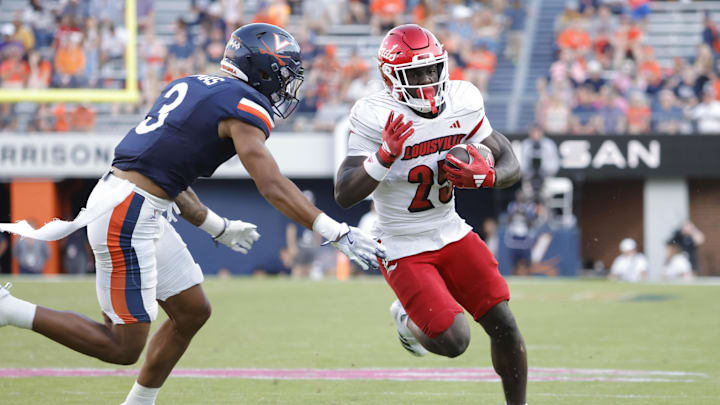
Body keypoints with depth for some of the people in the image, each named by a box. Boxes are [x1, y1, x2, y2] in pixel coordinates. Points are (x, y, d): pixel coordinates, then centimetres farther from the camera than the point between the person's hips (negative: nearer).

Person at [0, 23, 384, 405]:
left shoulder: (190, 87, 18)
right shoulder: (244, 106, -9)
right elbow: (272, 186, -18)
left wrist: (216, 227, 33)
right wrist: (337, 233, -18)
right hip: (126, 215, -10)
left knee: (192, 312, 18)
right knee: (124, 347, -3)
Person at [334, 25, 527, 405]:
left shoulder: (461, 103, -5)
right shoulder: (375, 117, -20)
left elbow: (511, 165, 3)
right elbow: (343, 196, -24)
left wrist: (482, 176, -20)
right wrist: (385, 157, -39)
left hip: (452, 234, 5)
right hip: (404, 248, -5)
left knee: (505, 327, -4)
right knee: (453, 341, -14)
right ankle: (407, 319, 20)